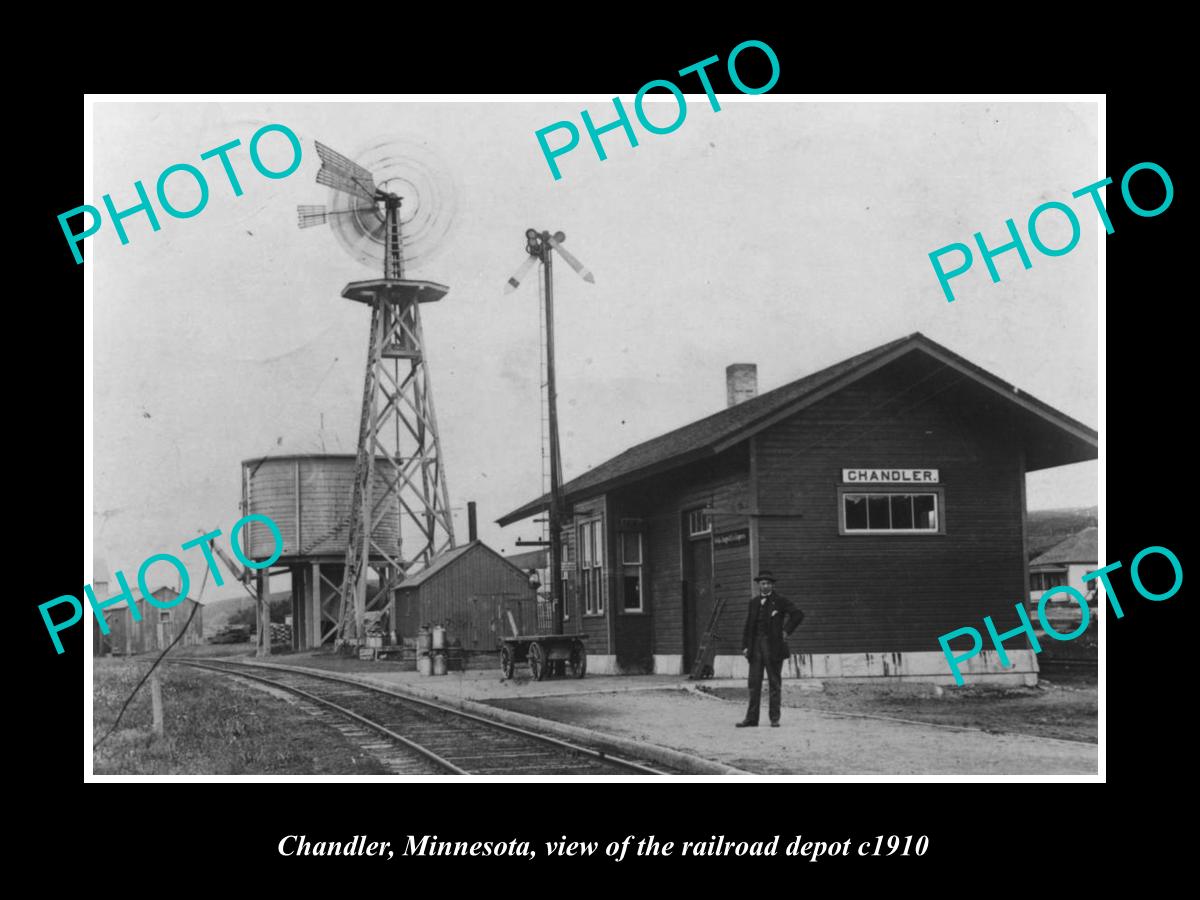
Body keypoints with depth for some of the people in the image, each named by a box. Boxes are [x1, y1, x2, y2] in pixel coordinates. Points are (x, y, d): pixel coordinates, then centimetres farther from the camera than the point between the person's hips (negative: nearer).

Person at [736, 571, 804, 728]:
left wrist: (786, 631, -8)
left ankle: (775, 718, 6)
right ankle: (751, 718, 5)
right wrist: (745, 646, 5)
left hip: (773, 646, -4)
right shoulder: (753, 602, 13)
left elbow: (798, 615, -6)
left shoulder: (780, 601, 0)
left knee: (774, 684, 2)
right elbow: (748, 625, 13)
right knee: (754, 683, 2)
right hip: (756, 646, 4)